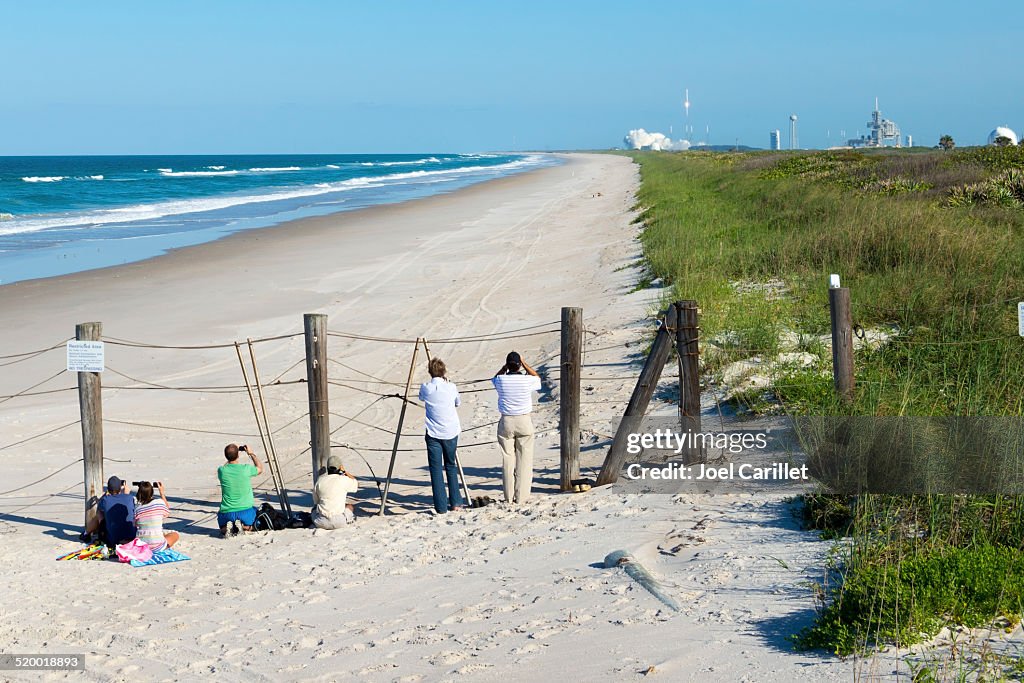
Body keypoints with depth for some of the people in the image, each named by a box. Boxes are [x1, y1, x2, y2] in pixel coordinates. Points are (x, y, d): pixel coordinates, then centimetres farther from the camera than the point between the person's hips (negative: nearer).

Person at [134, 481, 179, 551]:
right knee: (175, 534, 25)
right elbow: (167, 513, 16)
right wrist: (162, 493, 21)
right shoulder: (160, 503, -7)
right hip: (157, 547, -5)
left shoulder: (137, 508, -4)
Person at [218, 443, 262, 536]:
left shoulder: (221, 471, -8)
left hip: (227, 513, 1)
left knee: (223, 529, 30)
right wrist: (251, 454, 21)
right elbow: (260, 469, 13)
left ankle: (227, 528, -5)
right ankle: (243, 526, -4)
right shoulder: (246, 469, -11)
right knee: (250, 527, 30)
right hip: (246, 512, -1)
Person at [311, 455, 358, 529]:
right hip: (339, 523, -3)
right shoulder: (344, 480, -6)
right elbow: (356, 484, 16)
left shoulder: (319, 480, 3)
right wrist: (344, 472, 18)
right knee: (349, 506, 29)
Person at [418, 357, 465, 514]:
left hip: (433, 434, -1)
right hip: (451, 432, 1)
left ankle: (441, 506, -4)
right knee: (451, 466, 17)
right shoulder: (451, 388, -4)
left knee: (436, 469, 1)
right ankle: (455, 502, 16)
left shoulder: (425, 388, -5)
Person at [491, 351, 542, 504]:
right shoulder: (528, 380, -11)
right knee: (524, 460, 5)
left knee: (507, 459, 7)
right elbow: (537, 377, 14)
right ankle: (521, 497, 4)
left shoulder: (501, 381, -8)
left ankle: (509, 497, 9)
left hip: (506, 422, 1)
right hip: (524, 422, -1)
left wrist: (505, 366, 8)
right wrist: (524, 364, 8)